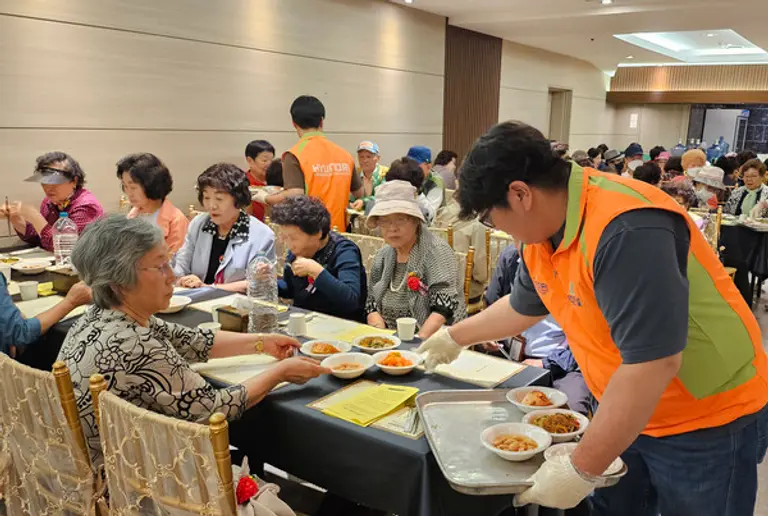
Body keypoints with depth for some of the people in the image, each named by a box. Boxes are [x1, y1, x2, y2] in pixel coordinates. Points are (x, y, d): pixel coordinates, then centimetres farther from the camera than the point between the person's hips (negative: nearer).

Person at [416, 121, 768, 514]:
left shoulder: (625, 230, -31)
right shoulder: (543, 232, -3)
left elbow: (652, 366, -33)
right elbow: (522, 306, 16)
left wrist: (580, 471, -27)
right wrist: (455, 337, 26)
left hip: (709, 423, -7)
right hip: (628, 415, 7)